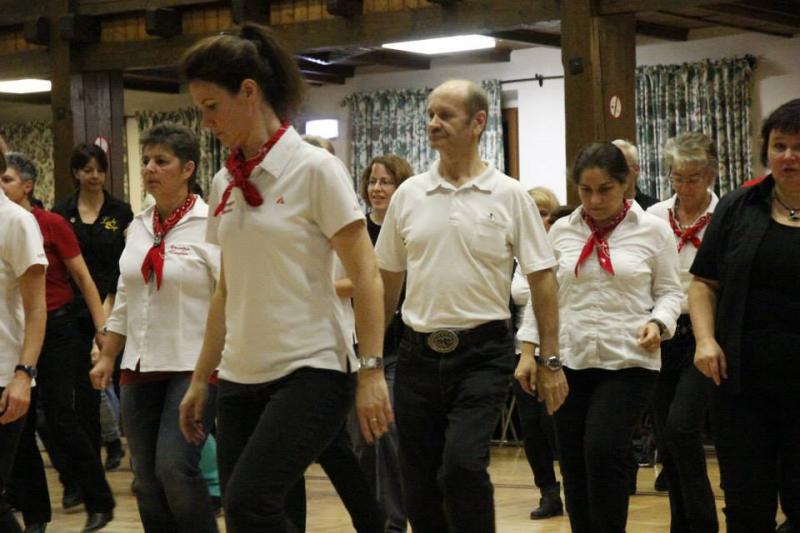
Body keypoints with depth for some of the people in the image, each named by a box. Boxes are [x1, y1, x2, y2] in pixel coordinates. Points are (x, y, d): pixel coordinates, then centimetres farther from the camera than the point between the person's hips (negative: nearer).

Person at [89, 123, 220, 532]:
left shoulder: (210, 226, -9)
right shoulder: (139, 226, 11)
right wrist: (107, 357, 18)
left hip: (195, 365, -7)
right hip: (141, 367, 7)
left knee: (175, 467, -18)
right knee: (147, 480, 6)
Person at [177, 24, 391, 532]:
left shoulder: (314, 169, -8)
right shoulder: (225, 183, 11)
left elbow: (365, 274, -9)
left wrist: (372, 371, -16)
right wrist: (201, 379, 16)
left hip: (311, 371, -6)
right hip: (242, 378, 6)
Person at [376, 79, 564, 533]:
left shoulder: (510, 196, -3)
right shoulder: (408, 195, 6)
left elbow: (542, 279, -1)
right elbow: (387, 280, 14)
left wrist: (550, 360, -4)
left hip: (483, 351, -4)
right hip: (419, 353, 4)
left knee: (463, 465, -19)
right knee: (419, 484, 6)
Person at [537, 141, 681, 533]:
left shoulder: (653, 230, 1)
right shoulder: (561, 231, 7)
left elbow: (669, 291, 6)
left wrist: (658, 323, -13)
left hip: (629, 359, -3)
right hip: (569, 361, 3)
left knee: (603, 450, -18)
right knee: (574, 465, 4)